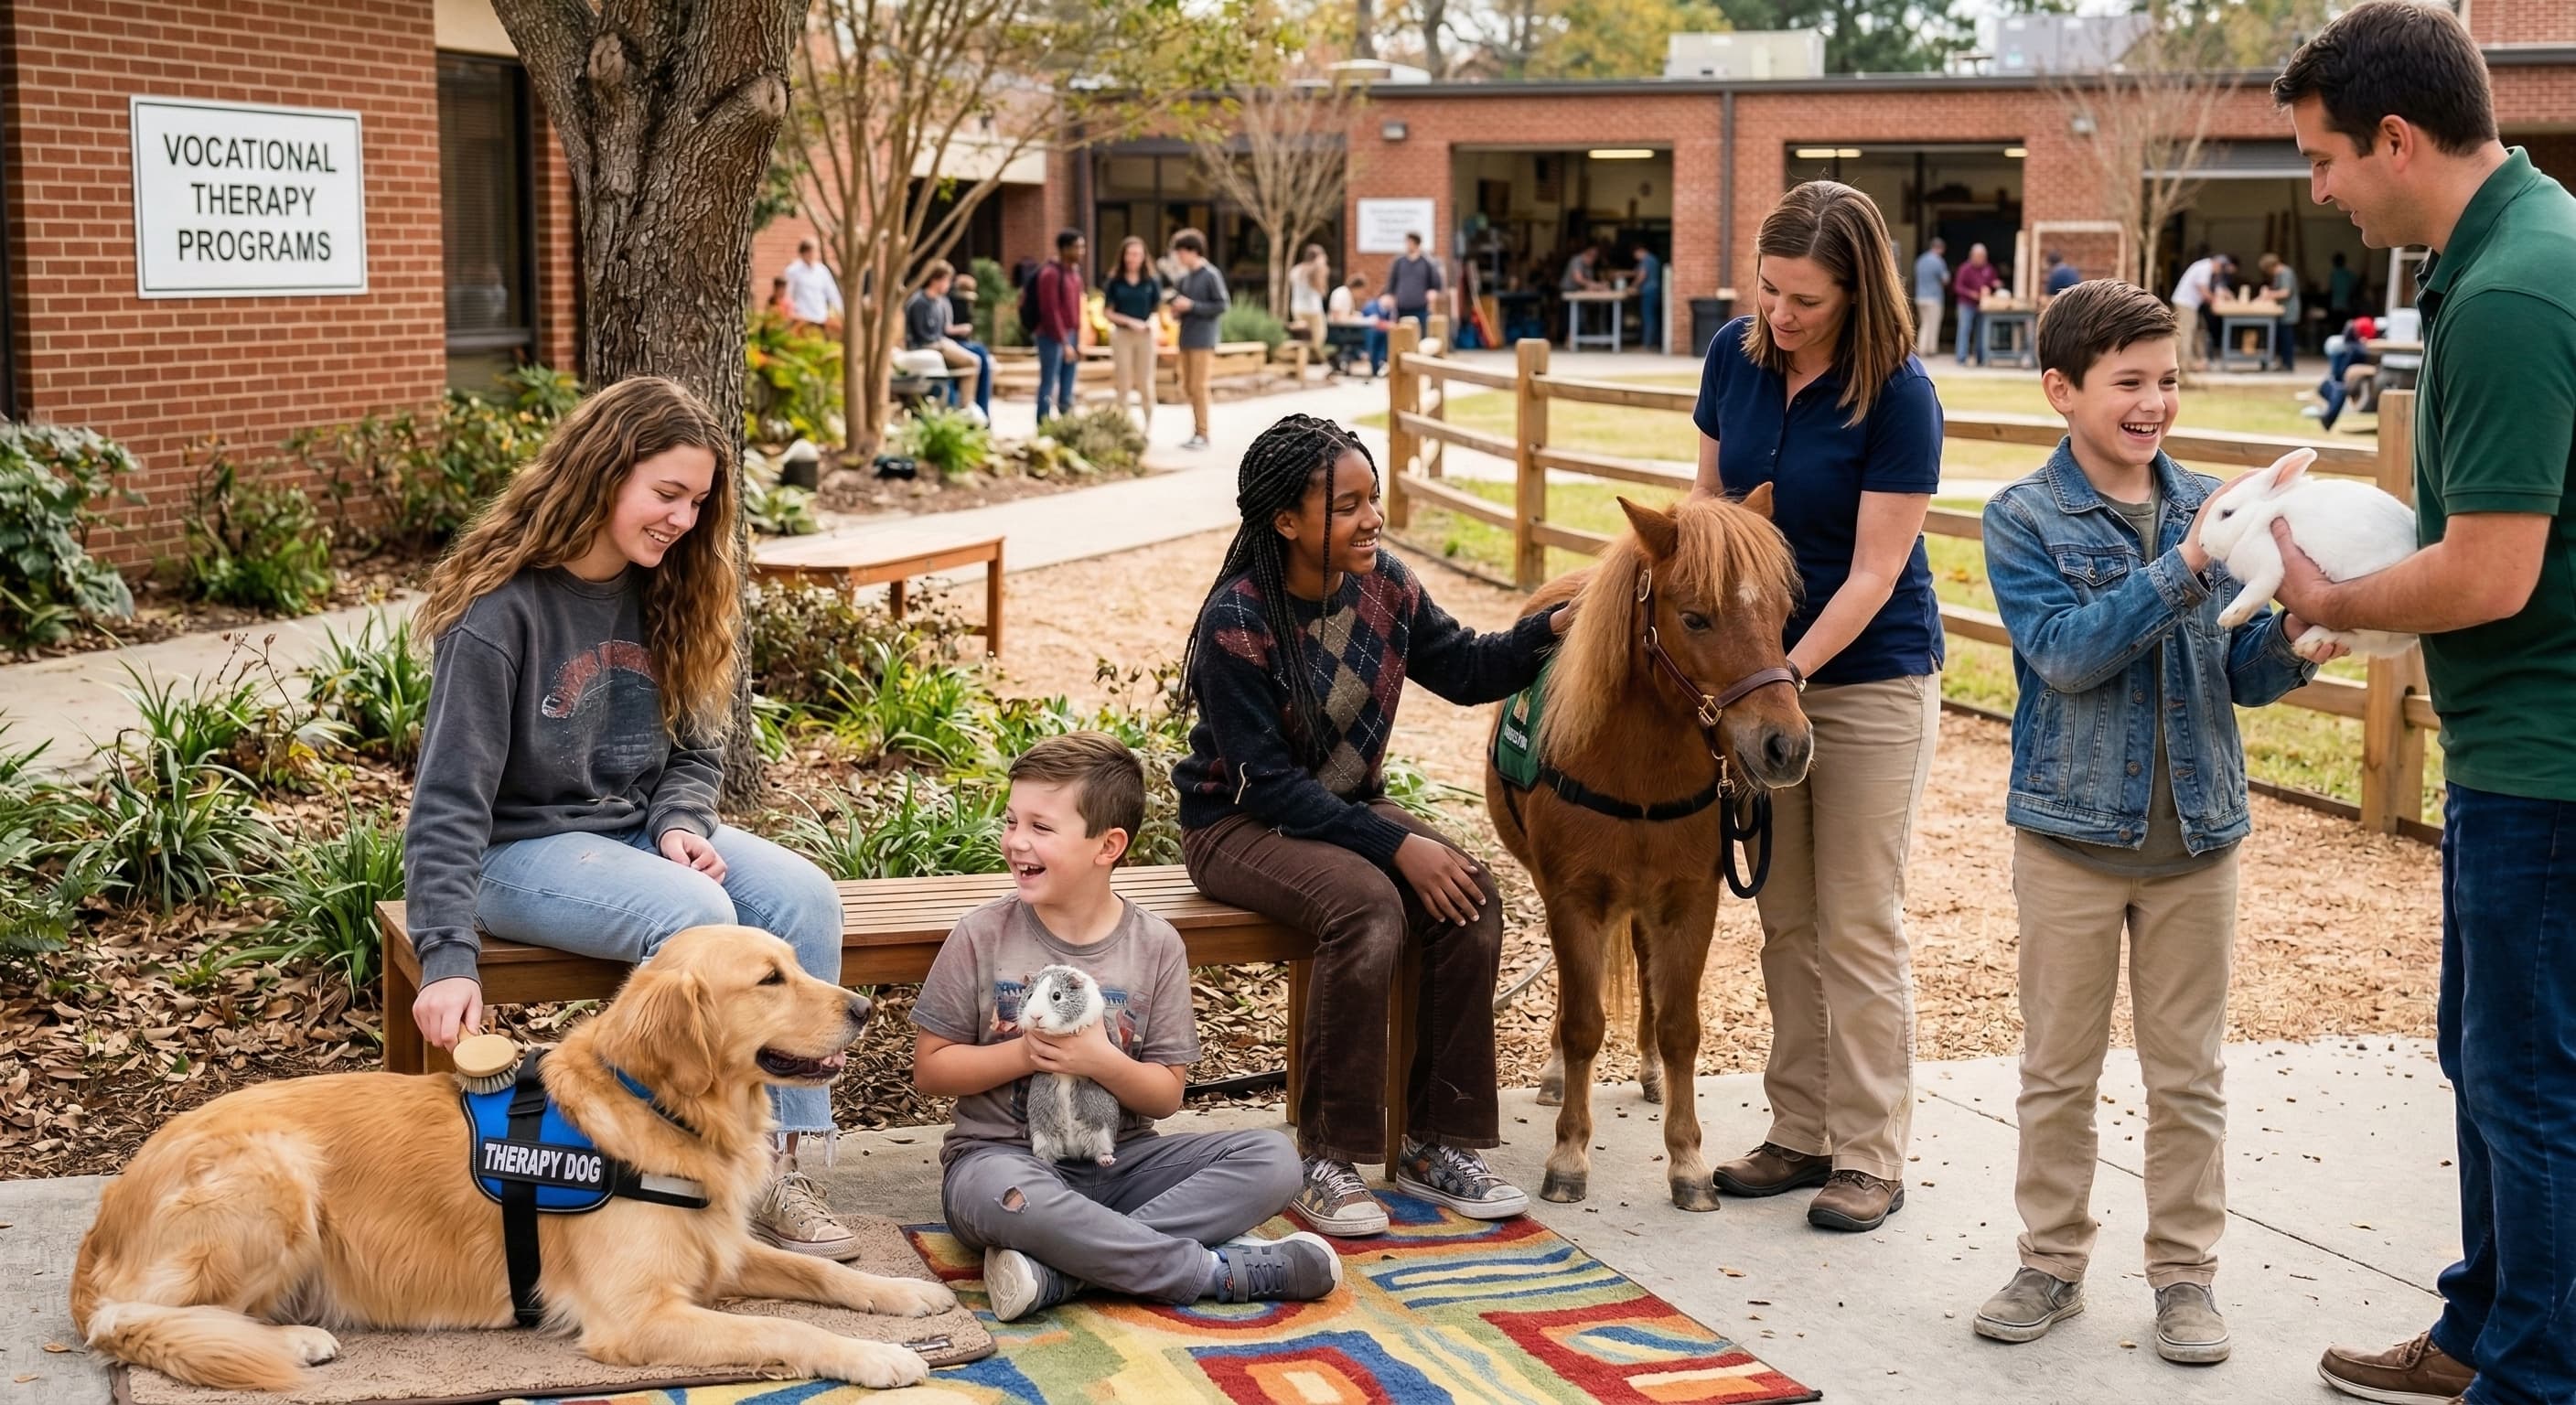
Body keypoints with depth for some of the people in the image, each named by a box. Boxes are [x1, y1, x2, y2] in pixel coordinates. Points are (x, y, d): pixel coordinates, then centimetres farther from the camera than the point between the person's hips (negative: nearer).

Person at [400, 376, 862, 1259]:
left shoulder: (667, 595, 5)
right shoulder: (501, 608, -16)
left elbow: (694, 752, 13)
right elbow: (448, 799, -19)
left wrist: (682, 826, -11)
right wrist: (448, 959, -27)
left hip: (642, 830, 6)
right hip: (525, 848, -6)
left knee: (805, 897, -20)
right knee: (698, 916, -33)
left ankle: (784, 1157, -18)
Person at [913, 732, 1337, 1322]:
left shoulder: (1155, 945, 0)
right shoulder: (982, 936, -3)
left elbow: (1167, 1095, 2)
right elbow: (930, 1068, 0)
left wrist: (1103, 1062, -18)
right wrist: (1026, 1052, -14)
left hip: (1119, 1159, 3)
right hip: (1004, 1155, -3)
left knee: (1272, 1159, -18)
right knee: (1007, 1196, -40)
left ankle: (1059, 1270, -30)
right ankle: (1220, 1269, -26)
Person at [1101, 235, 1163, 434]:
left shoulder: (1152, 281, 3)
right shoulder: (1113, 281, 0)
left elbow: (1157, 310, 5)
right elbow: (1107, 312, -1)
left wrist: (1154, 325, -17)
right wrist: (1130, 322, -14)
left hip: (1146, 336, 1)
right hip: (1121, 335, -1)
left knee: (1145, 385, 6)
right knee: (1123, 385, 4)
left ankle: (1148, 427, 18)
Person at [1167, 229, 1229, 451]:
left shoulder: (1211, 275, -8)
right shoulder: (1184, 277, 12)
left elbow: (1221, 307, -11)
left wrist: (1191, 306, -15)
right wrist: (1176, 309, 2)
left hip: (1203, 339, -7)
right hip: (1186, 339, 7)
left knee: (1198, 387, -7)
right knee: (1188, 387, 8)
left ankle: (1202, 434, -1)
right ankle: (1196, 432, 15)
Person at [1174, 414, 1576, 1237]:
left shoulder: (1383, 587, -2)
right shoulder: (1237, 626, -22)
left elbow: (1465, 670, 12)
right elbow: (1269, 784, -23)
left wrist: (1554, 628, -6)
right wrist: (1397, 846, -28)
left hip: (1350, 807, 7)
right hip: (1240, 827, -6)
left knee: (1472, 899, -19)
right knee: (1366, 905, -34)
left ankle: (1435, 1144, -9)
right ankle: (1325, 1162, -23)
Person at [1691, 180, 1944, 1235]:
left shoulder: (1899, 396, -18)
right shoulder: (1736, 354, -3)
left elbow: (1873, 573, -18)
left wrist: (1788, 673, -25)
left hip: (1870, 681, -5)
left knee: (1859, 926, 0)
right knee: (1783, 919, 12)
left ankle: (1871, 1157, 10)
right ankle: (1801, 1133, 23)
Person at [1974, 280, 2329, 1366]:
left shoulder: (2207, 508, 3)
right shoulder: (2023, 521, -6)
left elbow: (2239, 676, 6)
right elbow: (2068, 653, -20)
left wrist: (2292, 639, -16)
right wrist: (2188, 564, -28)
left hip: (2199, 835, 2)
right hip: (2072, 835, -2)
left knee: (2188, 1073, 10)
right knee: (2058, 1067, 10)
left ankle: (2184, 1273, 22)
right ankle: (2053, 1262, 24)